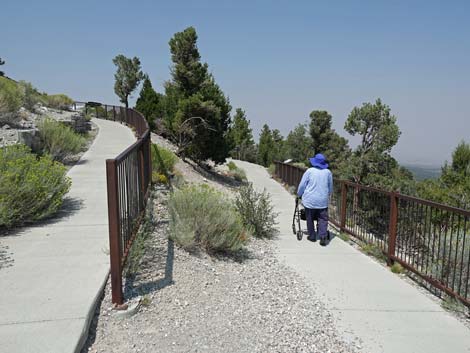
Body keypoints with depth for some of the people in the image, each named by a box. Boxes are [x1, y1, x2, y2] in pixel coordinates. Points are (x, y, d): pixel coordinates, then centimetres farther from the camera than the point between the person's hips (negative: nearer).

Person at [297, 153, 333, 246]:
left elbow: (302, 185, -1)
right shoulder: (328, 172, 3)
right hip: (323, 201, 2)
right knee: (323, 219, 6)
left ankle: (312, 236, 20)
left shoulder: (309, 171, -7)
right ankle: (323, 237, -4)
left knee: (310, 219, 12)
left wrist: (299, 195, 15)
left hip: (310, 200, -2)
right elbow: (330, 187, 15)